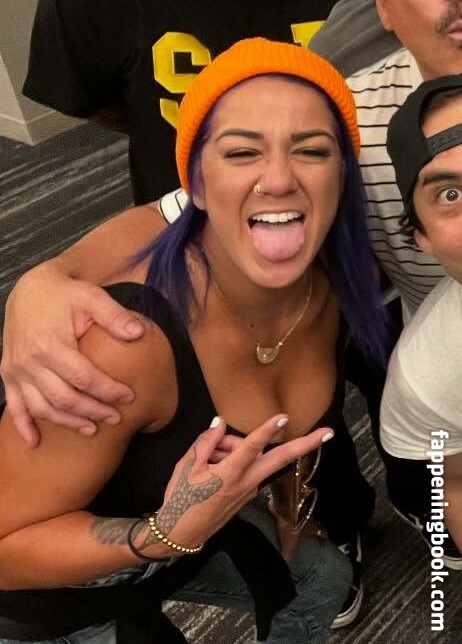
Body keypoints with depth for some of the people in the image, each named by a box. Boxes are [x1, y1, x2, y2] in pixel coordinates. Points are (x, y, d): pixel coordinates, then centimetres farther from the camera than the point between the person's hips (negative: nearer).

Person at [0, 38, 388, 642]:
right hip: (61, 594, -5)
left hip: (196, 529, 6)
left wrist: (293, 512, 13)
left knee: (324, 578, 23)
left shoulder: (335, 281, -19)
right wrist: (169, 534, -40)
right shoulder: (125, 342, -40)